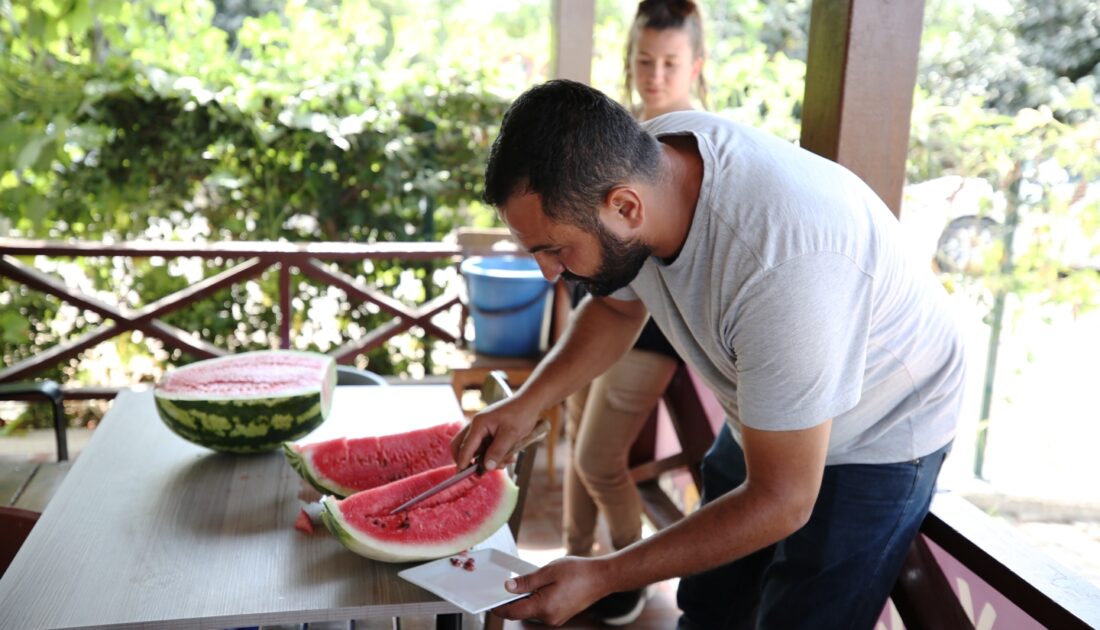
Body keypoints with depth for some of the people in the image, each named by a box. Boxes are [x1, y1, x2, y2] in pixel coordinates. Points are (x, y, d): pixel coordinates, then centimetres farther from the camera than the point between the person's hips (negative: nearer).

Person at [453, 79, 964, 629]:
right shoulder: (637, 158, -20)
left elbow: (781, 501, -30)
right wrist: (527, 402, -12)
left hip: (876, 437, -6)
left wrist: (600, 577, -26)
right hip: (765, 416, 7)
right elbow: (617, 306, 2)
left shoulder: (785, 267, -42)